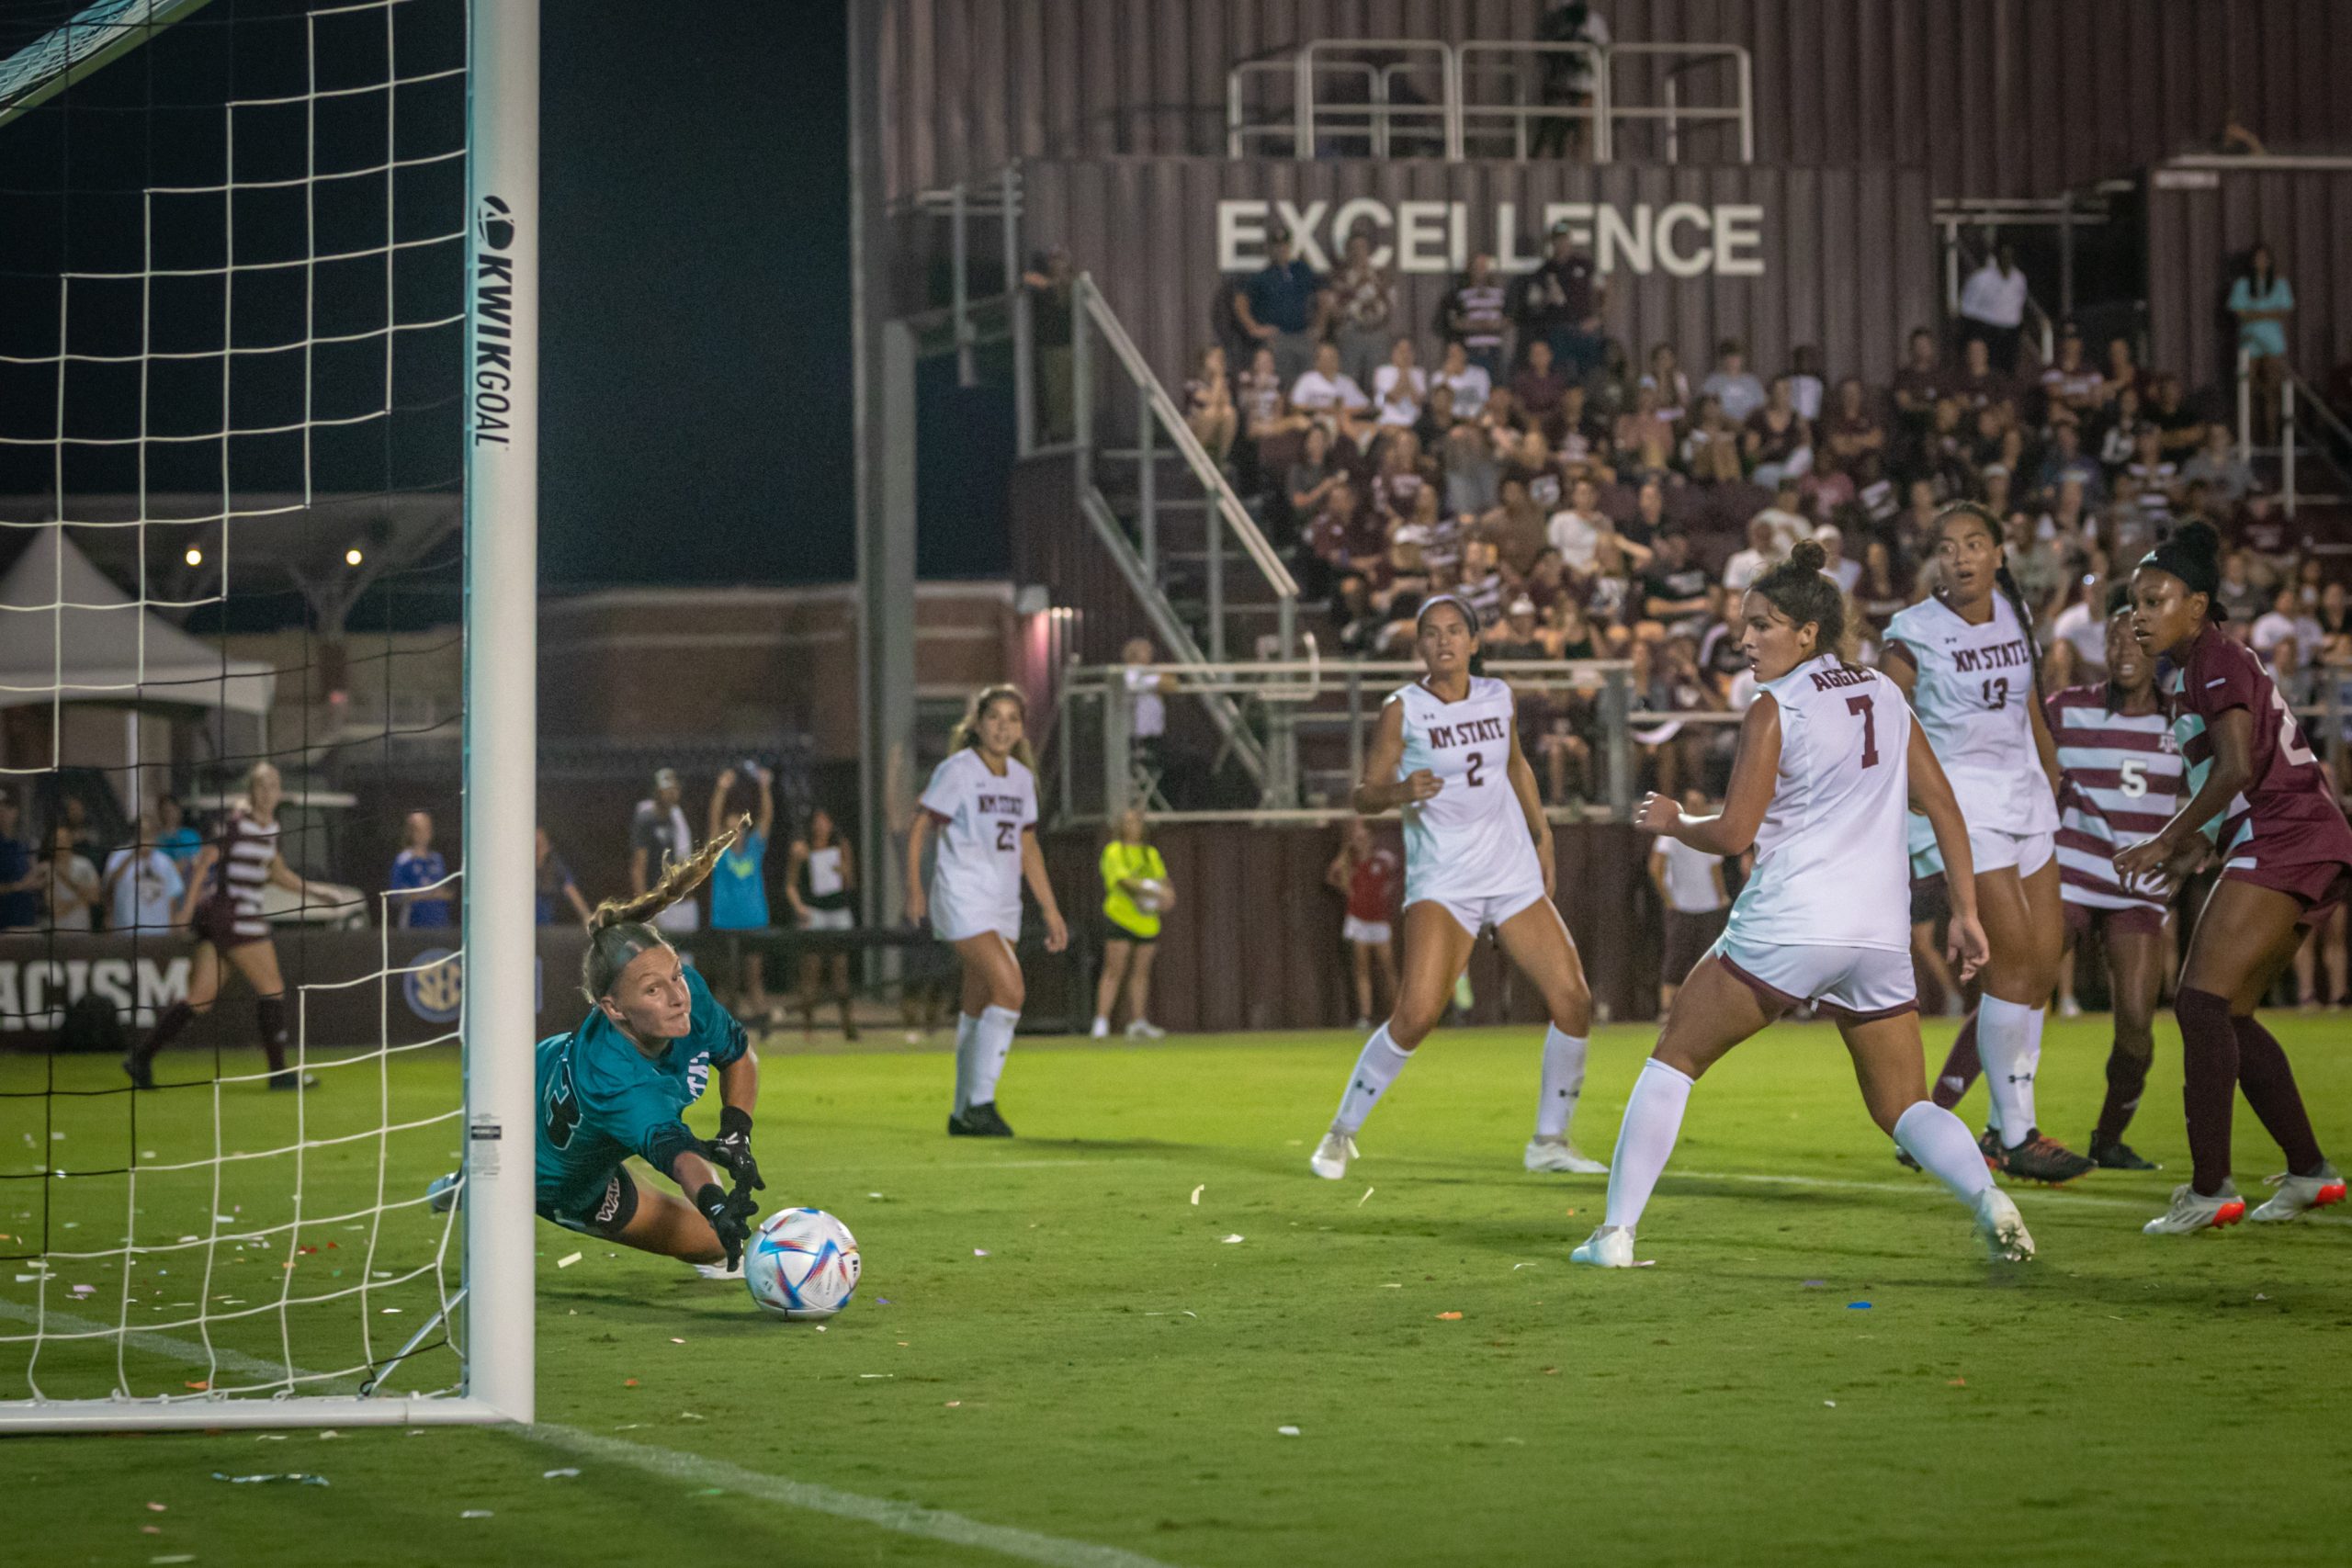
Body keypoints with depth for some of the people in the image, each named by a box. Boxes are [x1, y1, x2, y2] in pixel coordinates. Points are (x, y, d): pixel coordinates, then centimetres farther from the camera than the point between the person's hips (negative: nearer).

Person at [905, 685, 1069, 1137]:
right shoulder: (958, 770, -8)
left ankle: (963, 1114, 15)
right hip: (962, 898, -7)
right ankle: (980, 1103, -14)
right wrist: (914, 888, -16)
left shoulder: (1021, 778, 12)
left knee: (981, 1008, 8)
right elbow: (918, 829, -6)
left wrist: (1050, 910, 17)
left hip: (1003, 905, 7)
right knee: (1010, 988, -19)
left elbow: (1028, 848, 19)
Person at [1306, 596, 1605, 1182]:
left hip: (1515, 874, 5)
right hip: (1442, 884, -5)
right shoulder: (1403, 710, -5)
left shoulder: (1498, 696, 7)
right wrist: (1402, 791, -24)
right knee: (1418, 1012, -20)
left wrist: (1541, 832, 23)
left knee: (1572, 999, -4)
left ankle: (1550, 1140, 13)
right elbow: (1364, 797, -4)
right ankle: (1341, 1133, -3)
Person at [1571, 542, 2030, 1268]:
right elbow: (1943, 805, 12)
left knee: (1675, 1055, 12)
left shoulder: (1775, 709, -4)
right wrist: (1966, 912, 15)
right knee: (1903, 1107, 11)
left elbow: (1733, 832, -8)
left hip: (1788, 924, -5)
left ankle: (1616, 1232, 7)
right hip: (1881, 931, 5)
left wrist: (1671, 821, 12)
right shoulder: (1886, 694, 13)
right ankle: (1989, 1199, -18)